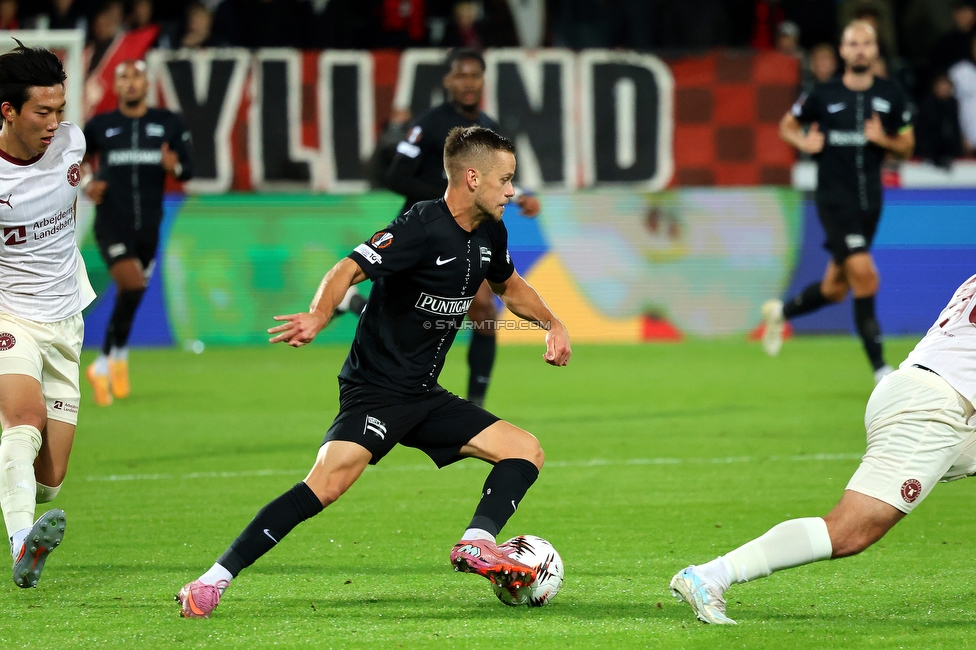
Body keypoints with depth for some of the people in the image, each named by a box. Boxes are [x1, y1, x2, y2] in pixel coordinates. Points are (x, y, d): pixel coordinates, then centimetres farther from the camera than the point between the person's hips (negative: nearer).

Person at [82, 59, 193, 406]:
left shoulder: (169, 124, 5)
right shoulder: (100, 126, 3)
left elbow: (188, 169, 7)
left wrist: (175, 166, -16)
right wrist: (86, 183, -2)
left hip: (148, 226, 3)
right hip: (112, 224, -3)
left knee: (129, 296, 10)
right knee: (133, 286, -22)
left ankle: (103, 365, 28)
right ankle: (117, 355, -4)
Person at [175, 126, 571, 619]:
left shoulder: (489, 235, 8)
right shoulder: (422, 227, -18)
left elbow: (510, 287, 30)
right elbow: (348, 271, -26)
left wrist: (551, 323, 15)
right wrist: (319, 316, -45)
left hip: (425, 395, 9)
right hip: (375, 389, -9)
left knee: (526, 451, 1)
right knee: (326, 484, -27)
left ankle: (476, 544, -15)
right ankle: (212, 582, -24)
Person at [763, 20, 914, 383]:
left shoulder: (891, 95, 4)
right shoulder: (823, 95, -3)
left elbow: (907, 147, 10)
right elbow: (788, 125, 13)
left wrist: (884, 140, -11)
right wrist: (803, 143, -9)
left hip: (869, 201, 4)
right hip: (835, 200, -4)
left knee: (835, 290, 11)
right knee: (864, 275, -19)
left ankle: (781, 312, 40)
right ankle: (880, 368, -13)